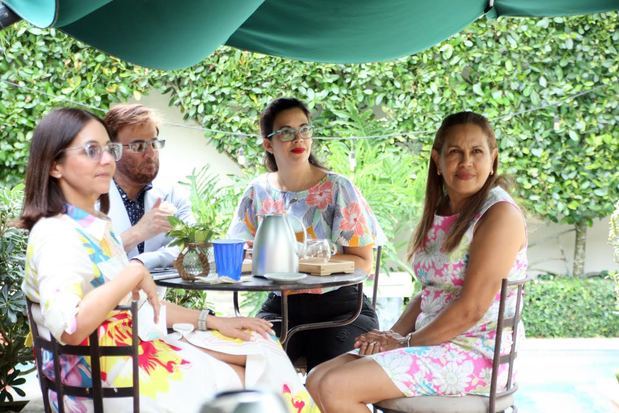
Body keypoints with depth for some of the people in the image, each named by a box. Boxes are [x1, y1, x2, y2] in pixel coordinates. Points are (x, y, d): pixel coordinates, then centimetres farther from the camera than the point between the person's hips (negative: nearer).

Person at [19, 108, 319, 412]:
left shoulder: (94, 225, 12)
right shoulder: (56, 235, -19)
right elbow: (68, 328, -34)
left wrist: (212, 321, 11)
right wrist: (134, 273, -26)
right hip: (102, 380, -9)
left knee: (260, 351, 8)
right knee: (257, 380, -3)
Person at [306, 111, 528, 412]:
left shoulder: (501, 214, -13)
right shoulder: (441, 213, 13)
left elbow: (471, 308, -18)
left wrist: (405, 342, -10)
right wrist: (393, 336, 0)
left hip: (475, 352, -8)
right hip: (433, 342, 8)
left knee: (335, 388, -20)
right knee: (316, 381, -3)